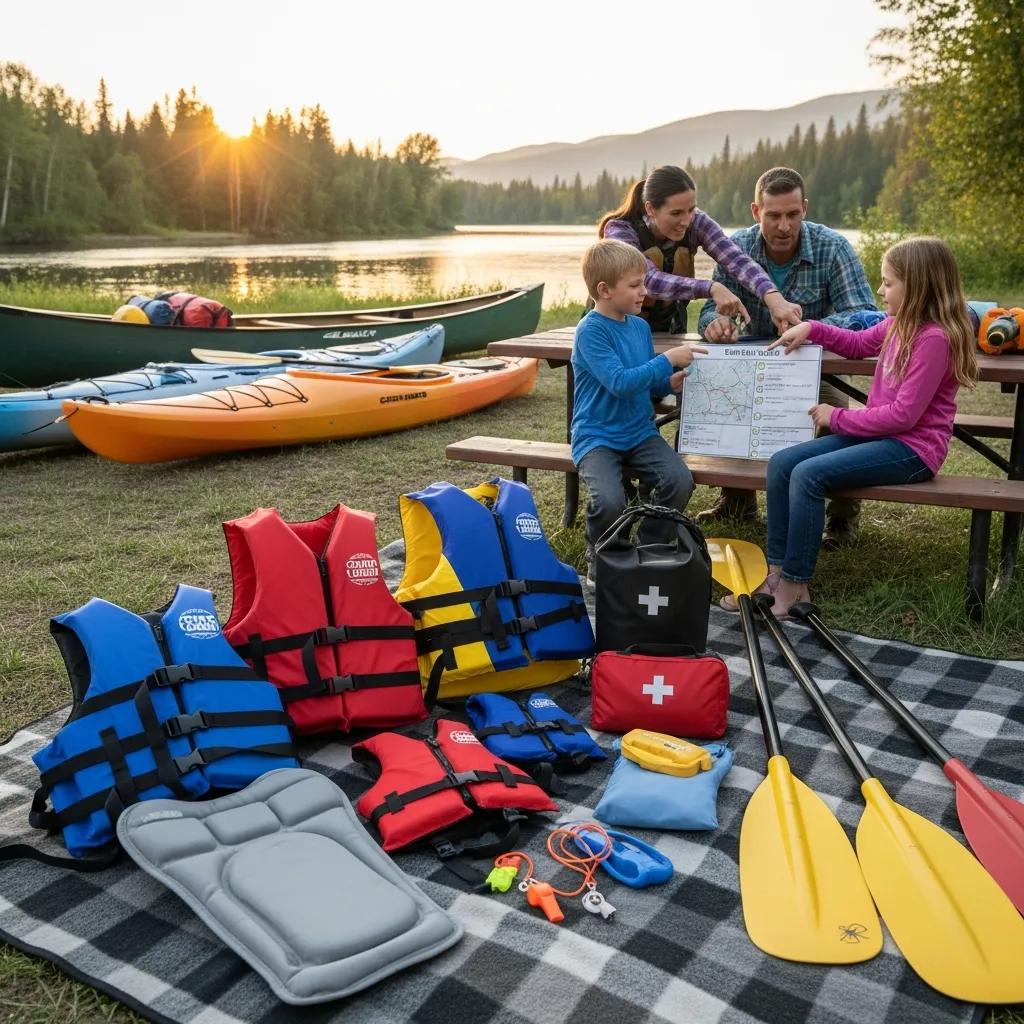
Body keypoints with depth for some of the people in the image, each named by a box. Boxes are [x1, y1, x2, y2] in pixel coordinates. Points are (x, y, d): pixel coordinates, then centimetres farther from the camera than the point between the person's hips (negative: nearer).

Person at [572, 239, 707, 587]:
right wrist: (668, 360, -18)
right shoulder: (590, 331, -12)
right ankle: (599, 564, 3)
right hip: (597, 437, -6)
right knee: (609, 500, -31)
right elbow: (619, 382, -22)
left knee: (680, 480, -20)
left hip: (640, 433, 6)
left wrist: (669, 383, 1)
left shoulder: (640, 326, 11)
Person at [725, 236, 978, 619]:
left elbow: (904, 414, -21)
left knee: (808, 474, -27)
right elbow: (859, 344, 30)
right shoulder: (900, 324, 10)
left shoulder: (934, 338, -18)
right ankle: (777, 573, -7)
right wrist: (812, 329, 15)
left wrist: (839, 418, -12)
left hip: (912, 448, -9)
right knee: (781, 463, -7)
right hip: (880, 433, 9)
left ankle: (794, 585, -16)